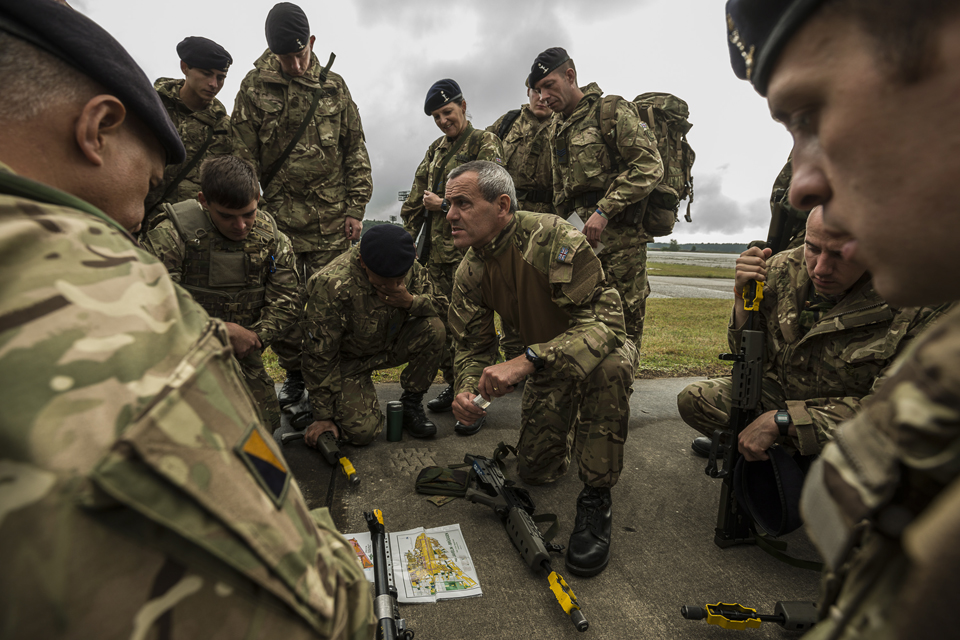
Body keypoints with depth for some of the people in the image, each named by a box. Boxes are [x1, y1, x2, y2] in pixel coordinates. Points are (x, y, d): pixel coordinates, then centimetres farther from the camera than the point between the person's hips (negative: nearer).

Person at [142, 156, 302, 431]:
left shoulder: (273, 240, -5)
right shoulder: (169, 237, -18)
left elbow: (285, 305, -3)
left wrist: (251, 341, -16)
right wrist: (225, 330, -24)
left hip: (243, 357, 4)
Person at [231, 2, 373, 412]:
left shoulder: (333, 86, 9)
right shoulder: (254, 88, 5)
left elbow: (355, 151, 9)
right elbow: (244, 159, 5)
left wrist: (355, 207, 2)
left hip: (331, 220, 0)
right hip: (278, 217, 0)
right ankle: (294, 375, 21)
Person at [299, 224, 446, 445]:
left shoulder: (410, 268, -17)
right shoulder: (331, 285, -31)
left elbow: (440, 302, -5)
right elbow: (319, 355, -25)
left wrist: (410, 301, -29)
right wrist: (324, 416, -19)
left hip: (388, 347, 5)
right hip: (348, 359, -4)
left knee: (433, 329, -22)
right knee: (362, 431, -21)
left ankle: (411, 406, -4)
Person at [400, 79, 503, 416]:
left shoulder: (485, 143, 1)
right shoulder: (436, 149, 22)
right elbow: (417, 197, 24)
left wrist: (443, 204, -7)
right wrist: (409, 236, 18)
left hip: (468, 251, -7)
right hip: (436, 249, 7)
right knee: (442, 319, 9)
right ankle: (451, 384, 22)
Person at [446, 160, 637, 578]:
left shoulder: (555, 238, -31)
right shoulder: (470, 272, -10)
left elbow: (605, 320, -38)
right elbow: (473, 345, -3)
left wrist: (525, 362, -48)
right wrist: (466, 389, -26)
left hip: (595, 350, -4)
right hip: (544, 364, 5)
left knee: (609, 366, -41)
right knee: (535, 472, 2)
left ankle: (596, 500, -20)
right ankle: (569, 428, 37)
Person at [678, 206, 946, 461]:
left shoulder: (915, 312, -22)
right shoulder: (782, 269, -12)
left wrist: (781, 420, -30)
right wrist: (743, 295, -24)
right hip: (772, 396, 3)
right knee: (694, 398, -16)